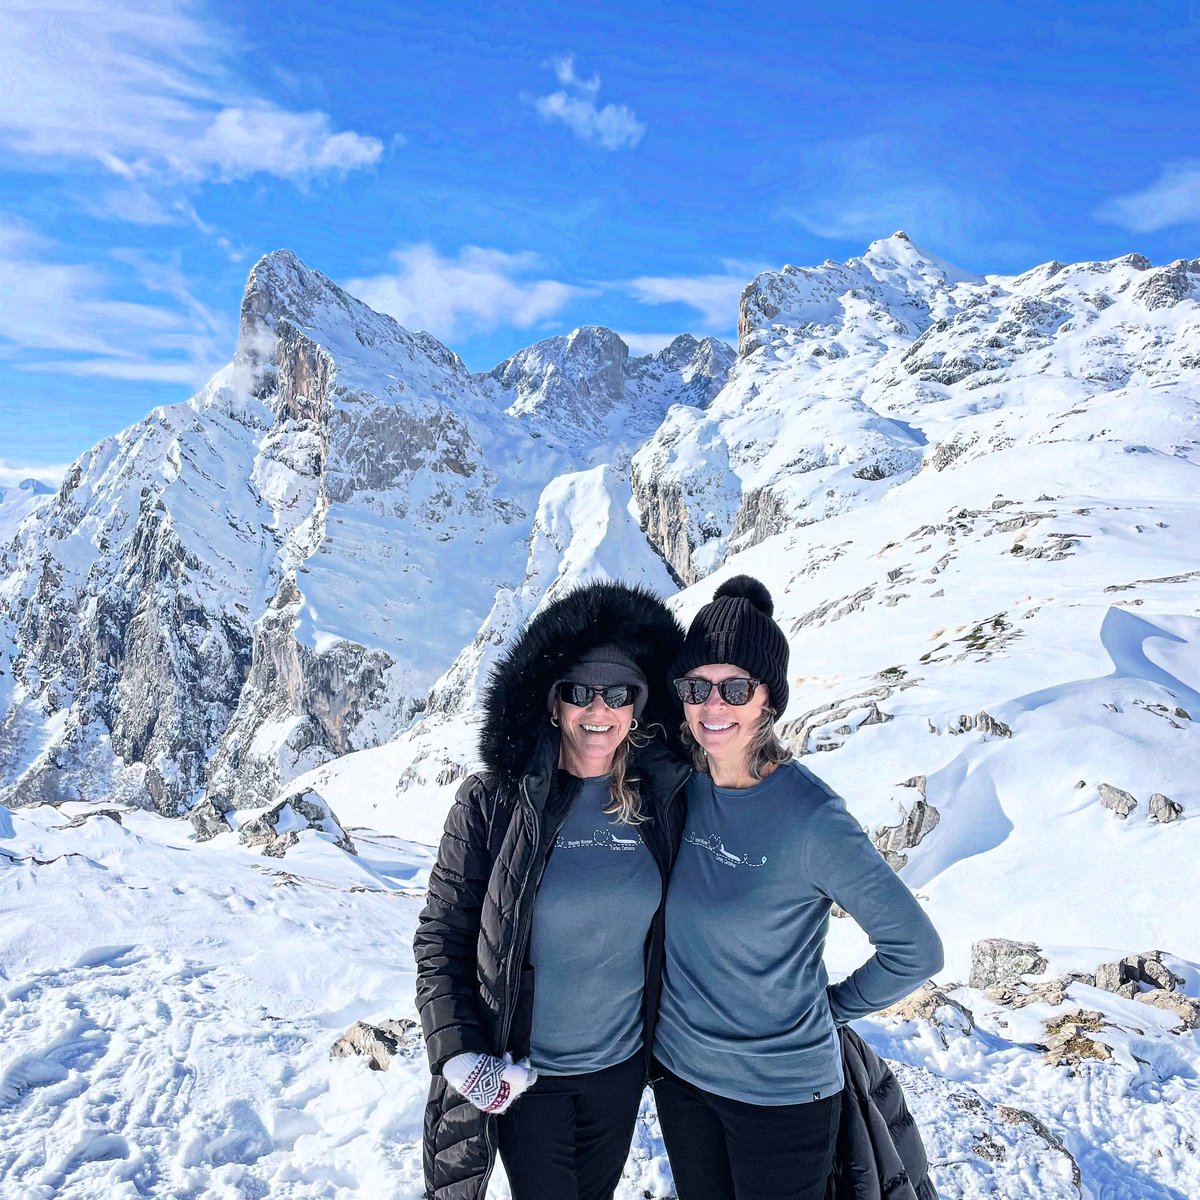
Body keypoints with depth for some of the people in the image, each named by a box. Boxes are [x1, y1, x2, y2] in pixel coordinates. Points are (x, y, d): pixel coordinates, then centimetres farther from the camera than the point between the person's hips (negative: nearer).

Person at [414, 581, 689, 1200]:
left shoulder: (662, 801, -8)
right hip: (525, 1074, -3)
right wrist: (458, 1055, -18)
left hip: (622, 1066, 3)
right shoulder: (492, 802, -16)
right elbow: (441, 936, -10)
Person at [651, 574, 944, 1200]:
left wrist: (835, 1004, -5)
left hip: (780, 1092, -5)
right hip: (676, 1068, 5)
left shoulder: (812, 818, -24)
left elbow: (916, 948, -16)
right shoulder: (676, 789, -8)